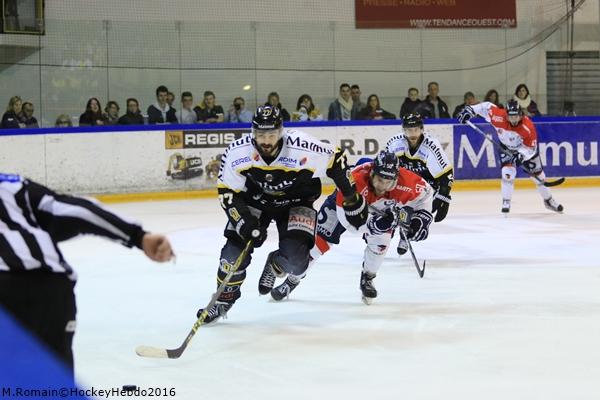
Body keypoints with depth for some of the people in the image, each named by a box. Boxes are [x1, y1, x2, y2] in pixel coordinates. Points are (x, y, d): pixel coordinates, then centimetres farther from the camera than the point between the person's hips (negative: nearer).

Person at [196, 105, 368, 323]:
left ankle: (274, 265, 19)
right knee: (235, 249, -12)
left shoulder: (303, 148, -33)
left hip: (296, 202, -2)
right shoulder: (237, 152, -26)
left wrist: (353, 200, -8)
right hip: (255, 201, 2)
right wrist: (244, 221, -26)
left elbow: (336, 160, -16)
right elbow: (227, 191, -14)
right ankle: (224, 299, 13)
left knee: (295, 259, -18)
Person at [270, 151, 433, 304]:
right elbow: (347, 219, -40)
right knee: (320, 239, -4)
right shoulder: (354, 181, -45)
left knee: (380, 240, -19)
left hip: (380, 208, 2)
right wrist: (373, 224, -53)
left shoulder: (405, 181, -37)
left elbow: (425, 192, -14)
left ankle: (367, 279, 10)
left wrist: (423, 216, -23)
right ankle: (292, 279, 12)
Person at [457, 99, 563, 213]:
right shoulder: (499, 117, -33)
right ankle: (506, 203, -11)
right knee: (508, 172, -22)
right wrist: (470, 110, -21)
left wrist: (521, 154, -45)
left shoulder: (528, 127, -36)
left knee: (538, 175, 9)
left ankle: (549, 200, 31)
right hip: (506, 148, 1)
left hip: (526, 149, 0)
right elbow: (486, 106, -17)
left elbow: (531, 148, -28)